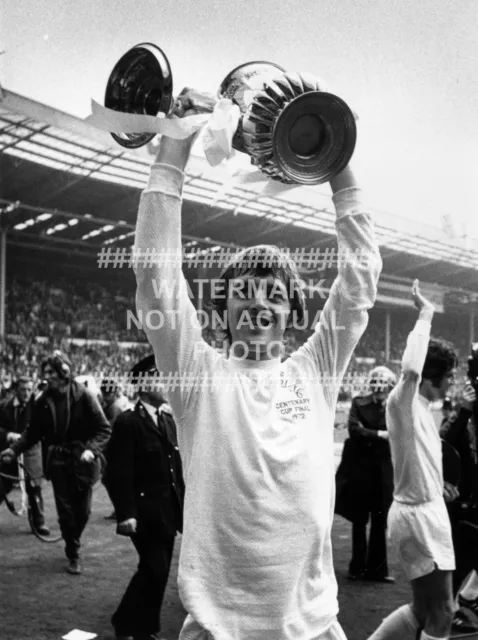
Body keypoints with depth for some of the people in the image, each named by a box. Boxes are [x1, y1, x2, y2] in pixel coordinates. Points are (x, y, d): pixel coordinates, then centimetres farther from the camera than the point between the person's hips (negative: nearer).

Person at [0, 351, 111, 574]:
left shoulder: (83, 396, -10)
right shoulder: (44, 401, 0)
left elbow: (104, 429, -9)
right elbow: (33, 431, 7)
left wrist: (91, 449, -23)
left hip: (82, 460, -2)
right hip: (58, 462, 2)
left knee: (83, 510, 6)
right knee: (65, 510, 1)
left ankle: (72, 543, 34)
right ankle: (73, 555, 18)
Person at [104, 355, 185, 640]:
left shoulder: (169, 419, 11)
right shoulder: (128, 422, -12)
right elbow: (118, 473, -16)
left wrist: (182, 503, 11)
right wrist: (126, 513, -21)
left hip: (168, 510, 7)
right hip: (145, 512, -7)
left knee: (158, 571, 14)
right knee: (155, 570, -6)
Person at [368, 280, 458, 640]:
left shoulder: (421, 406, 11)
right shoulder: (403, 401, -17)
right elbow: (411, 369, -39)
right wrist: (425, 316, -30)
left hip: (427, 512, 9)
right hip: (418, 515, -9)